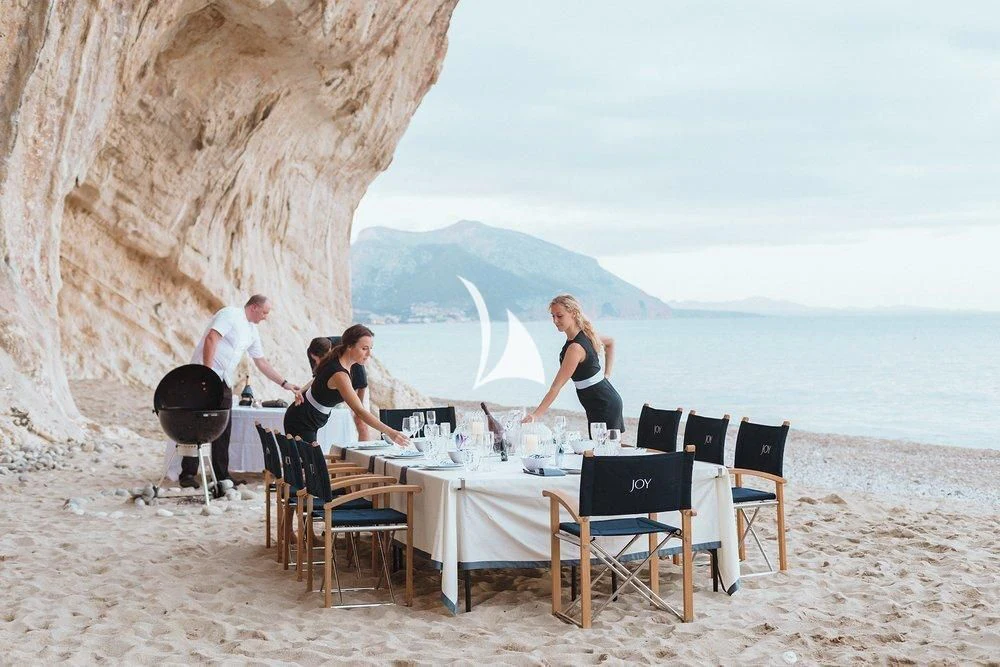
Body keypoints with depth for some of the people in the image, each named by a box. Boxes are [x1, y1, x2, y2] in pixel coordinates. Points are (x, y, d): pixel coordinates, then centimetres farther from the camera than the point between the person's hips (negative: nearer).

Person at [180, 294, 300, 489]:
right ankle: (188, 474, -4)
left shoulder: (252, 331, 18)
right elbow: (211, 338, -20)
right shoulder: (230, 314, -8)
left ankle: (221, 475, 12)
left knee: (224, 428, 6)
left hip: (224, 382, 9)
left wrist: (284, 383, 21)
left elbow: (261, 362, 23)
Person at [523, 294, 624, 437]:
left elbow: (556, 387, -28)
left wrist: (535, 414, -29)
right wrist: (607, 374, 18)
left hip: (603, 408, -10)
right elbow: (610, 342, 25)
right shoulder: (585, 334, 3)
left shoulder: (575, 347, -25)